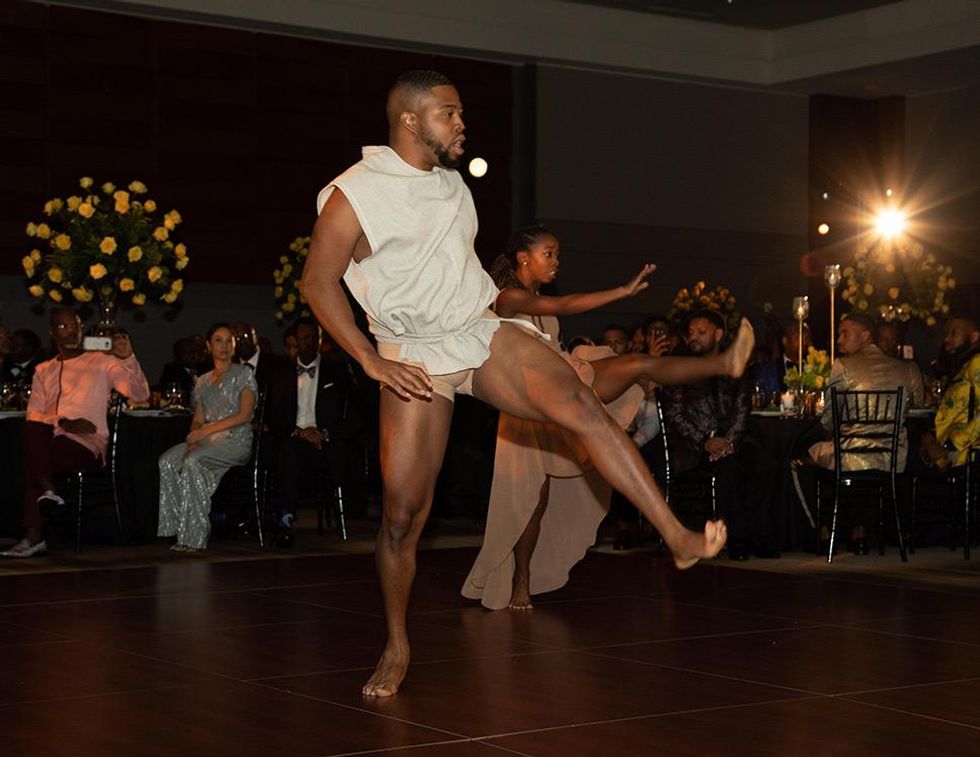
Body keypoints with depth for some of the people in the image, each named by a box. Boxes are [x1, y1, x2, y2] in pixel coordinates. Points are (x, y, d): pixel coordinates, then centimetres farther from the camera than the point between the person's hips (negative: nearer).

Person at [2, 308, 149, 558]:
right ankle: (49, 491, -26)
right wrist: (62, 422, -9)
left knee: (33, 461, -30)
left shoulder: (102, 362, 12)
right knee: (31, 432, -31)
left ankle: (34, 536, -26)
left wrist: (128, 358, -13)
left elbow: (140, 394, 1)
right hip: (49, 440, 4)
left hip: (88, 445, -4)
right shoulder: (43, 370, 24)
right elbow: (33, 415, 11)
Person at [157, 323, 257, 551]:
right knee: (167, 461, -22)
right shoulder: (203, 382, 21)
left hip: (236, 441, -5)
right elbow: (198, 419, 16)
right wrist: (193, 437, -7)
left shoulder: (244, 375, 4)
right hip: (207, 442, 6)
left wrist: (207, 430, -13)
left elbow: (244, 415, -8)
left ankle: (194, 535, -30)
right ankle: (179, 529, -24)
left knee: (192, 462, -32)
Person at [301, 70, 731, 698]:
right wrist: (373, 362, -14)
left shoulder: (452, 183, 11)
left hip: (483, 333, 4)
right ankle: (397, 649, 16)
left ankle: (679, 537, -28)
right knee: (402, 513, -4)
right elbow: (319, 283, -8)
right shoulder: (354, 194, -9)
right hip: (416, 359, -4)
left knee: (579, 403, -22)